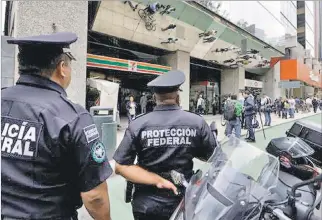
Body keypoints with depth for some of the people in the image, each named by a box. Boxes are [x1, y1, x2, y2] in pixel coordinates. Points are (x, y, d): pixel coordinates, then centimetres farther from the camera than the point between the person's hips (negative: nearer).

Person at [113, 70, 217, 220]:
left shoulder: (138, 125, -16)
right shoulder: (197, 123, -13)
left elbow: (120, 166, -15)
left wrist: (157, 180, -16)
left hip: (147, 204, -1)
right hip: (184, 202, 1)